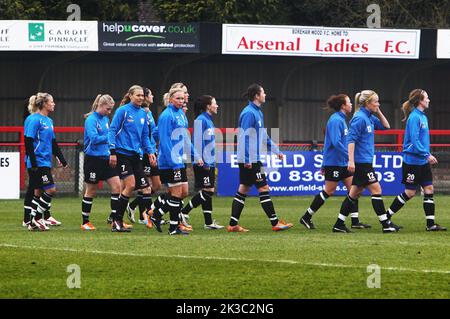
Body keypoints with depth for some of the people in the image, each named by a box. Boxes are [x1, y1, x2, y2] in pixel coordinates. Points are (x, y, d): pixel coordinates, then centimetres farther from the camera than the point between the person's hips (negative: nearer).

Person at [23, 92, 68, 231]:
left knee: (36, 191, 9)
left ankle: (29, 220, 12)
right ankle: (37, 218, -5)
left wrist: (61, 159, 22)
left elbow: (53, 142, 23)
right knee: (50, 190, -11)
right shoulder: (34, 120, -12)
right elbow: (28, 142, -16)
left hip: (45, 162, 9)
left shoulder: (48, 121, 15)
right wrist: (33, 163, -20)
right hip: (37, 162, -9)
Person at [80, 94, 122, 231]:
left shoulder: (106, 119, 11)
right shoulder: (91, 120, -13)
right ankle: (85, 222, 15)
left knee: (117, 186, -3)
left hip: (106, 158, 7)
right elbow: (94, 138, -24)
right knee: (91, 191, 3)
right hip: (93, 158, -7)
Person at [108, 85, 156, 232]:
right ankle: (116, 221, -4)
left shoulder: (143, 114, 12)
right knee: (130, 185, -12)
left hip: (135, 155, 6)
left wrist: (150, 151, 9)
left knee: (145, 186, -2)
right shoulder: (123, 111, -6)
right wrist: (112, 152, -12)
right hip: (122, 154, -6)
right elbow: (112, 130, -6)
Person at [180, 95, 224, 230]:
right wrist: (203, 161, -20)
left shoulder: (208, 120, 16)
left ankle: (208, 222, 10)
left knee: (209, 192, 8)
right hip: (203, 163, -9)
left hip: (209, 162, 9)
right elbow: (198, 142, -18)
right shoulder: (200, 120, -13)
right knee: (207, 191, -10)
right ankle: (183, 213, -5)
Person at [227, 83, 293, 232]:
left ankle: (233, 224, 8)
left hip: (249, 160, 10)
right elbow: (245, 137, -20)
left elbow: (263, 136, 26)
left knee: (243, 190, 8)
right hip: (250, 160, -10)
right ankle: (275, 223, -3)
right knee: (263, 188, -6)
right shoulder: (249, 113, -15)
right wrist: (247, 159, -23)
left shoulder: (257, 112, 16)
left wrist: (276, 150, 28)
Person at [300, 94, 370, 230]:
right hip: (334, 162, -10)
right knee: (329, 191, -4)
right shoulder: (336, 120, -16)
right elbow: (336, 142, -26)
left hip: (342, 163, 10)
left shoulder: (341, 119, 15)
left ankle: (355, 221, 6)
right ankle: (306, 217, 5)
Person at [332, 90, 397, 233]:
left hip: (365, 161, 10)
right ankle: (385, 224, -5)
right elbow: (351, 139, -19)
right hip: (361, 162, -10)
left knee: (356, 192, 10)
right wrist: (351, 161, -25)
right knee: (376, 189, -7)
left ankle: (339, 224, 12)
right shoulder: (360, 118, -15)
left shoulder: (370, 118, 13)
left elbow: (385, 126, 24)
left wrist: (379, 112, 10)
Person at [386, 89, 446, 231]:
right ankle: (386, 217, 11)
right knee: (410, 192, -2)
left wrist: (429, 155, 12)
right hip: (412, 160, -9)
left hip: (423, 162, 9)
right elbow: (414, 141, -22)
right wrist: (427, 155, -22)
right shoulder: (414, 117, -16)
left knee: (429, 190, 3)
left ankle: (431, 224, 4)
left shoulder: (422, 117, 12)